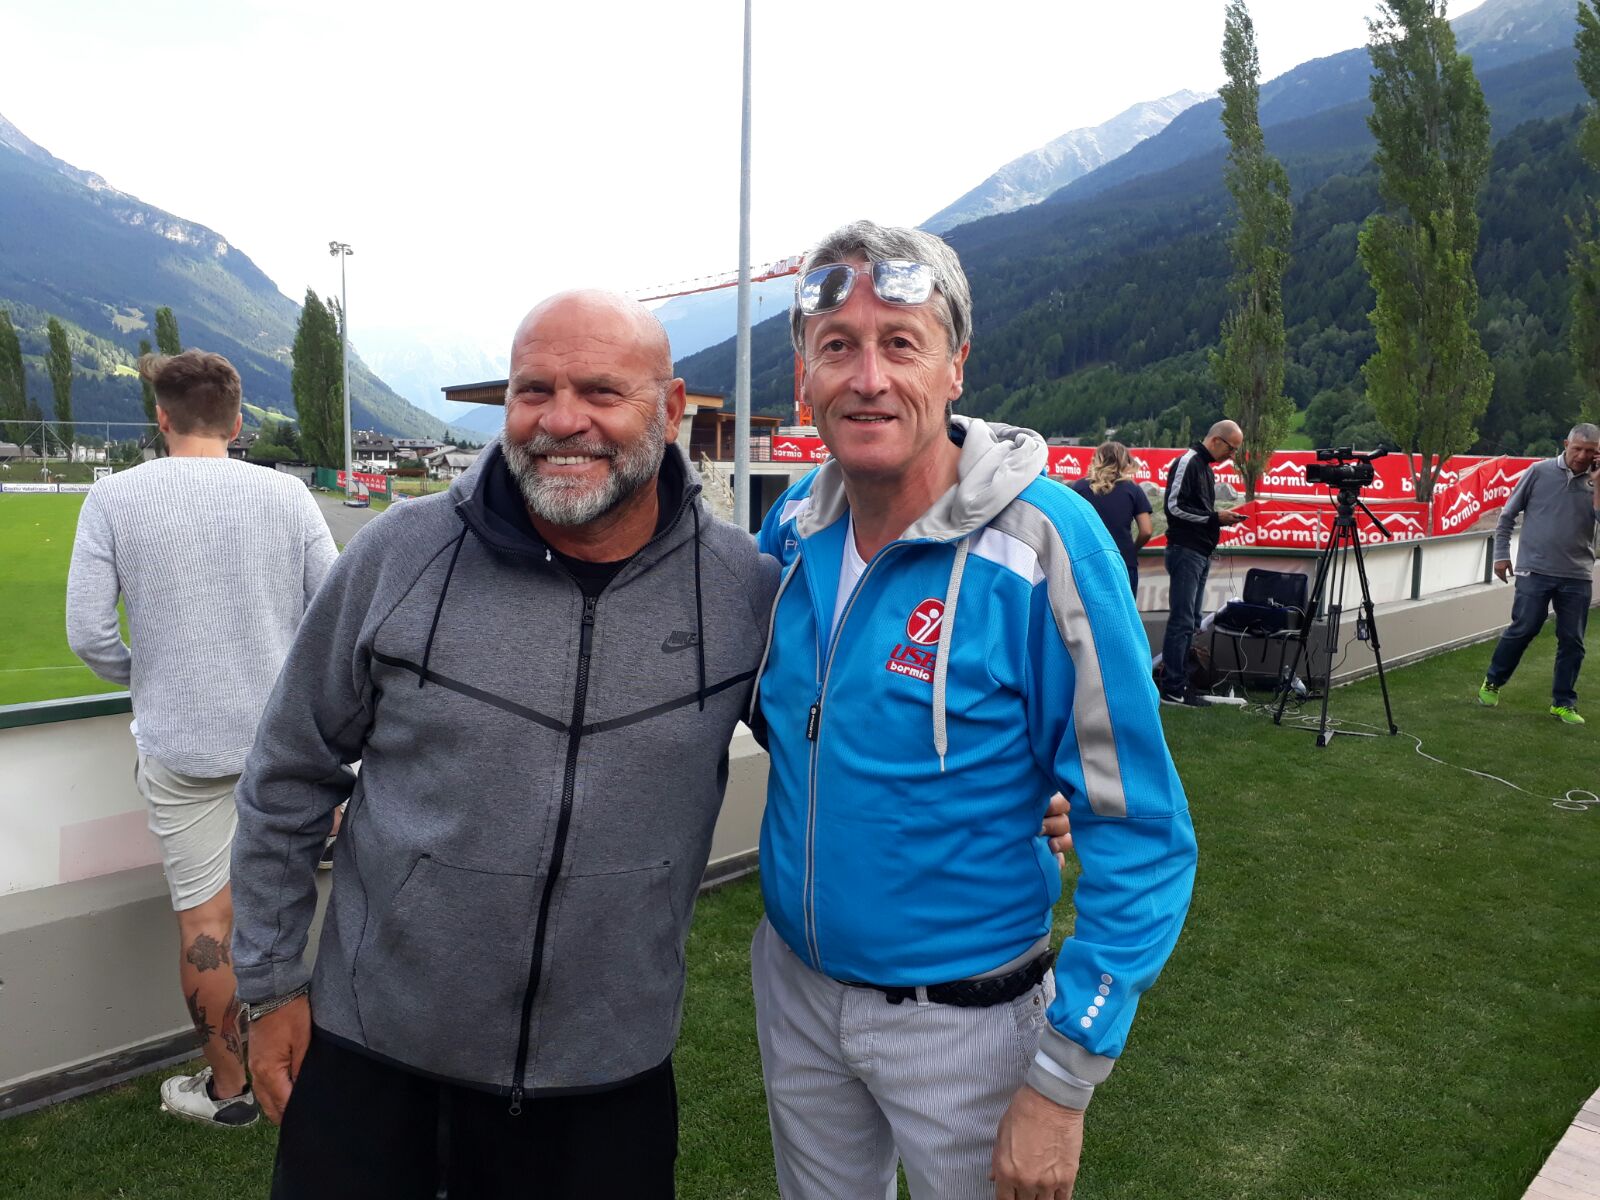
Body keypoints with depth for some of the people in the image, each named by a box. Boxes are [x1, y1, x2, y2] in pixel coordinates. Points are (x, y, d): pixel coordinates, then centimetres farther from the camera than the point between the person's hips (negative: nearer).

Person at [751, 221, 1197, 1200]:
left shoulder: (1043, 543, -22)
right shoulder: (792, 528, -6)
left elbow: (1140, 835, -19)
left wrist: (1063, 1082, -18)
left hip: (961, 1013, -5)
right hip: (794, 980, 5)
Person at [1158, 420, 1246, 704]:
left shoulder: (1204, 466, 20)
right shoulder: (1187, 462, -10)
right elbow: (1174, 506, -18)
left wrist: (1221, 519, 7)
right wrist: (1215, 518, -15)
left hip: (1201, 554, 10)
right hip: (1185, 552, -10)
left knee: (1190, 622, 10)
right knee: (1182, 621, -10)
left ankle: (1180, 684, 15)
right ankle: (1171, 689, -8)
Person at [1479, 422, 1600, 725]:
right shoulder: (1539, 472, -1)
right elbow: (1508, 514, 5)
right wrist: (1501, 554, 4)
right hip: (1536, 570, -2)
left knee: (1572, 641, 5)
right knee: (1523, 630, -2)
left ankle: (1563, 702, 16)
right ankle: (1493, 683, 18)